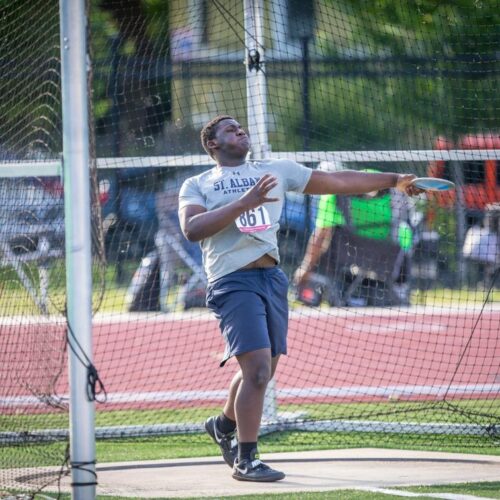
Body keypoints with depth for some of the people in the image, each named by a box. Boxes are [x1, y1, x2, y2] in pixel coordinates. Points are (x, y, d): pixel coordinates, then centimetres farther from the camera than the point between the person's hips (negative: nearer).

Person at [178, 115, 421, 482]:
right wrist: (243, 203, -20)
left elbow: (339, 182, 21)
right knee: (257, 368, -17)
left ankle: (225, 425, 42)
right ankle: (246, 460, -6)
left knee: (263, 371, 13)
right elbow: (192, 229, -13)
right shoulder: (197, 186, 6)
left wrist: (394, 180, 22)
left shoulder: (276, 171, 18)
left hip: (272, 277, 6)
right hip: (233, 282, -6)